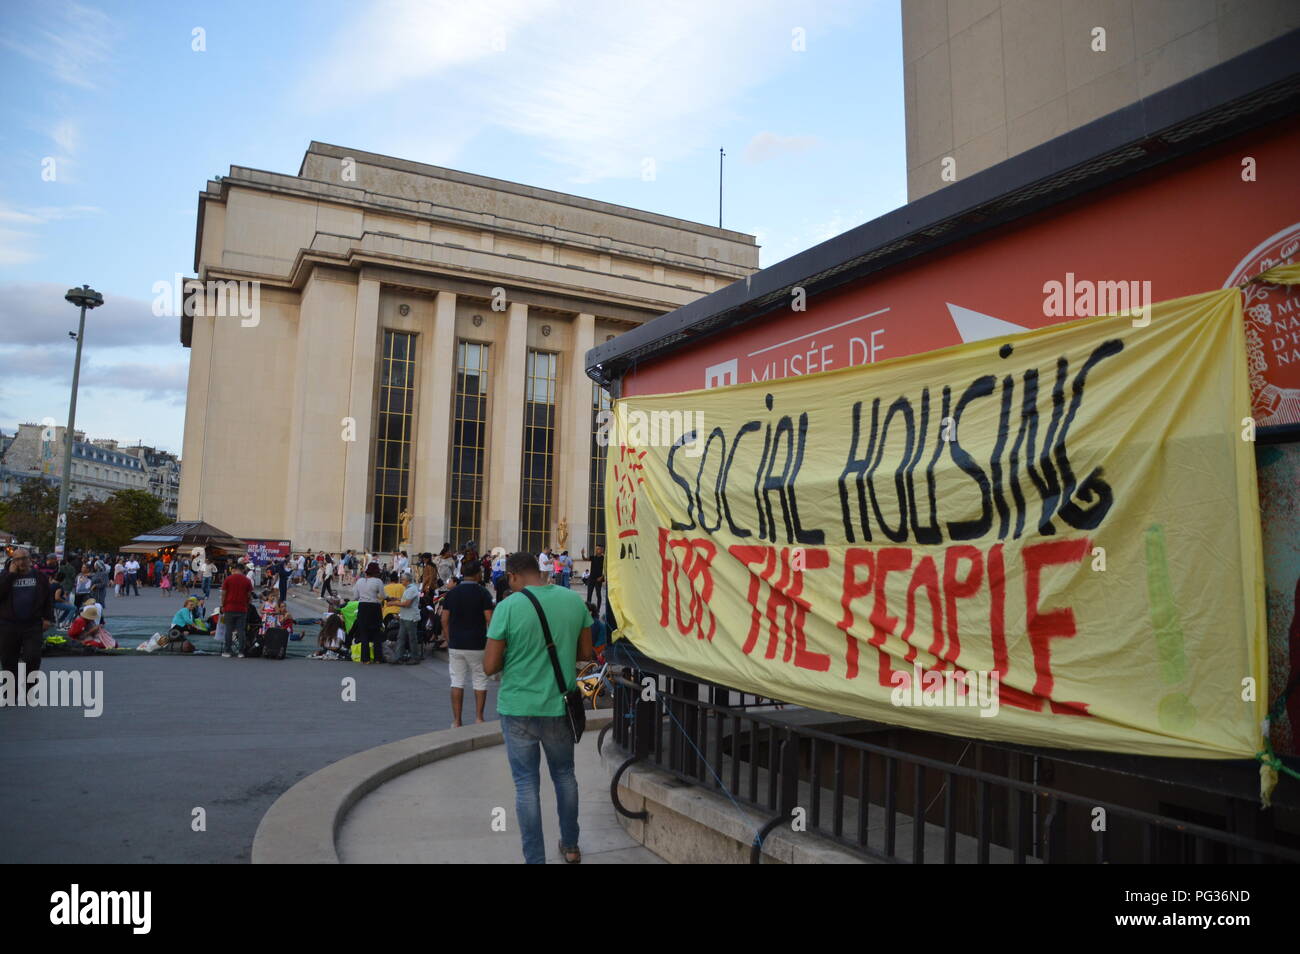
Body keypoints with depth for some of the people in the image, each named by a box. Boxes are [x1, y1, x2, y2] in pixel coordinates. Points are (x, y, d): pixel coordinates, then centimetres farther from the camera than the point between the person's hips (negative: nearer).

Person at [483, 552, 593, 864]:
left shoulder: (508, 607, -15)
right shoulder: (574, 600, -5)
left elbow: (489, 666, -12)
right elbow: (585, 652, 4)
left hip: (518, 708, -3)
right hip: (560, 706, 4)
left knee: (526, 784, 10)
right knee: (564, 775, 22)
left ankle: (535, 859, 16)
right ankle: (570, 846, 37)